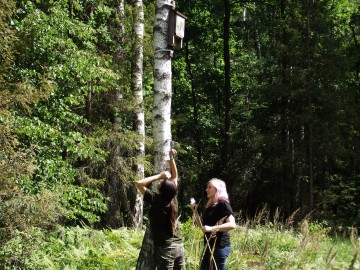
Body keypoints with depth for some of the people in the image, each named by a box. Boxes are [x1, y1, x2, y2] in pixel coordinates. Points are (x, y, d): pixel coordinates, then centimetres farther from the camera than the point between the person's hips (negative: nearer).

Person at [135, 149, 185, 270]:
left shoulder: (155, 200, -13)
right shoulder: (172, 198, 3)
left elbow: (139, 183, -11)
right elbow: (175, 177, 18)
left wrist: (159, 176, -8)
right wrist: (171, 159, 12)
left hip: (165, 248, -6)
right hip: (179, 246, 6)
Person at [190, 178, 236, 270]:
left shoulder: (223, 204, -10)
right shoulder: (209, 205, 15)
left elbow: (232, 224, -21)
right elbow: (203, 226, 16)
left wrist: (211, 228, -27)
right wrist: (195, 211, 7)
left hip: (220, 246, -9)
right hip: (208, 245, 9)